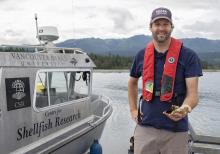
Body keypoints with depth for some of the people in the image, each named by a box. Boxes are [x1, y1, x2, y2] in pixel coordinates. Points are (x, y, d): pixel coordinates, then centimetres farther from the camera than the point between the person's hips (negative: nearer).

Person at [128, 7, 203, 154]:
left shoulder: (188, 56, -7)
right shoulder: (142, 55, 4)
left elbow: (193, 93, -10)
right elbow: (132, 83, 20)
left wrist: (184, 109, -31)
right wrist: (133, 109, 12)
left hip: (176, 130, -2)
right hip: (145, 127, 3)